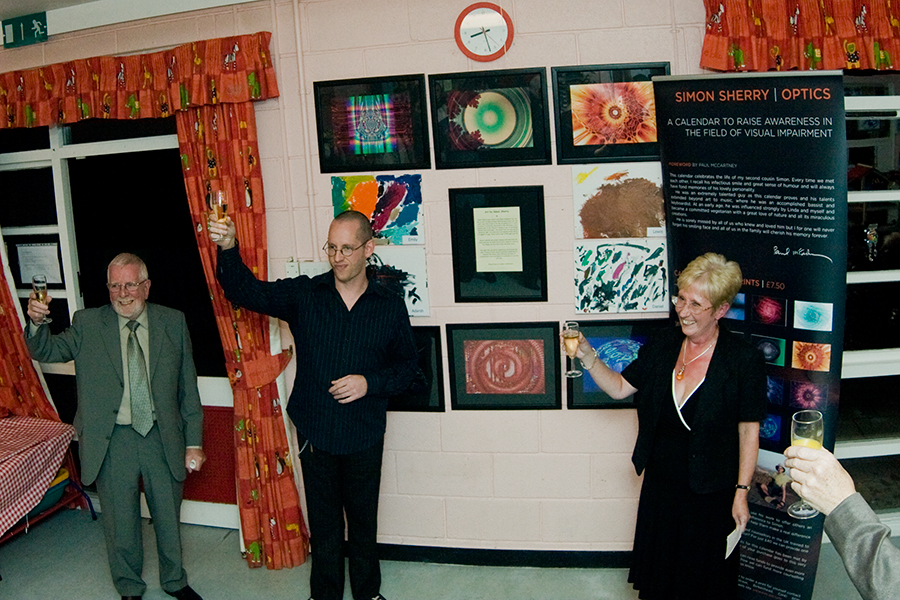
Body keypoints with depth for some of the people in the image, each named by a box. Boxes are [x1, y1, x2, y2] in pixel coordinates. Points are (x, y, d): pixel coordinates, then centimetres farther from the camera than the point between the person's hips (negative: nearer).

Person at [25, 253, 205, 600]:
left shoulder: (173, 323, -1)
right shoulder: (87, 324, -1)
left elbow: (188, 388, 1)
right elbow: (46, 352, -5)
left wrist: (194, 442, 0)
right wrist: (36, 322, -27)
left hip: (163, 438, 1)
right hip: (112, 441, -1)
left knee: (168, 516, 18)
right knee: (120, 522, 13)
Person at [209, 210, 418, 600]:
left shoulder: (390, 307, -3)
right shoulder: (303, 295, -4)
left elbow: (407, 366, 3)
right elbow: (247, 292, -16)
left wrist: (371, 383, -14)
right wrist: (228, 250, -35)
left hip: (364, 435, 0)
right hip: (315, 432, 0)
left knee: (364, 518, 16)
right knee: (323, 522, 15)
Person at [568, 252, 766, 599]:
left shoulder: (743, 360, -15)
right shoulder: (663, 345, -2)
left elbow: (749, 430, -11)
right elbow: (620, 388, 3)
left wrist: (741, 493, -11)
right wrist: (587, 356, -11)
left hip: (710, 492, -4)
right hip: (660, 481, 4)